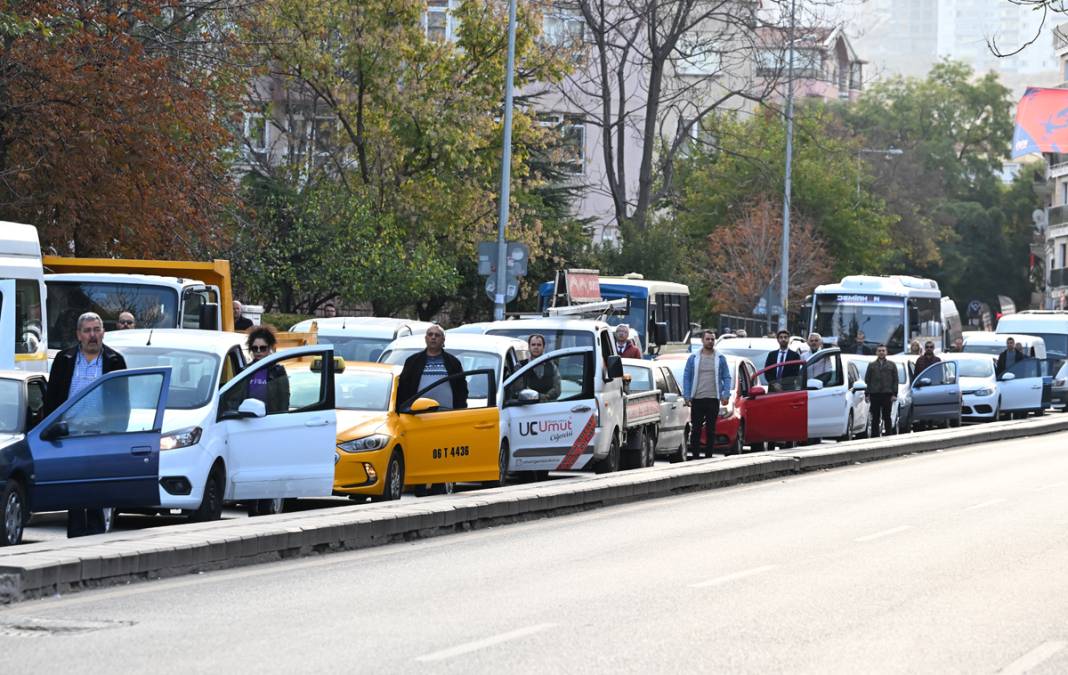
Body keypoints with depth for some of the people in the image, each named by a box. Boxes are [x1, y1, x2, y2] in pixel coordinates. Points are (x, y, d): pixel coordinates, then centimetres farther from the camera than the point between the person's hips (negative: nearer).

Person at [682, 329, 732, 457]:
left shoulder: (720, 359, 8)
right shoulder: (693, 358, 7)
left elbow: (727, 378, 9)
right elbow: (686, 377, 7)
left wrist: (726, 395, -3)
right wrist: (686, 396, -2)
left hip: (713, 399, 0)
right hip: (697, 399, 0)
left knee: (711, 429, 4)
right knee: (695, 429, 0)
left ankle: (709, 454, 9)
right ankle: (695, 454, 3)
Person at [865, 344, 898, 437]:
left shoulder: (891, 365, 10)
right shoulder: (871, 365, 12)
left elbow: (895, 380, 6)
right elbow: (867, 380, 10)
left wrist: (894, 394, -3)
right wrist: (867, 394, 1)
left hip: (887, 394, -1)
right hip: (875, 395, 1)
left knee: (887, 417, 1)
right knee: (875, 418, 2)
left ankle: (889, 436, 5)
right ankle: (874, 436, 5)